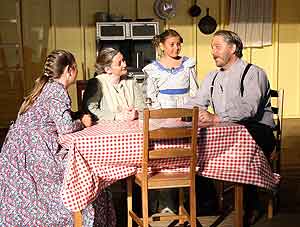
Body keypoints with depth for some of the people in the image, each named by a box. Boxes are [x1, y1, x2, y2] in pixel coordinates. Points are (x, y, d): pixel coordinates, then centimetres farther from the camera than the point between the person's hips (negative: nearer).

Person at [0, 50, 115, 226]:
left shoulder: (47, 86, 17)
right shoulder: (57, 90, -12)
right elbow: (66, 127, -20)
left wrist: (78, 119, 11)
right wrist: (82, 123, -2)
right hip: (33, 150, -10)